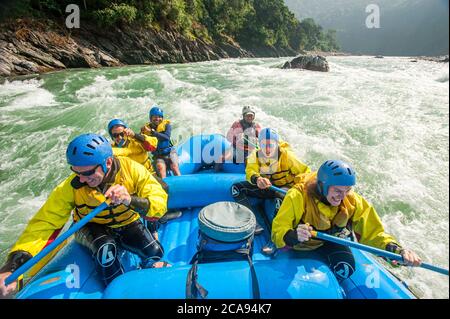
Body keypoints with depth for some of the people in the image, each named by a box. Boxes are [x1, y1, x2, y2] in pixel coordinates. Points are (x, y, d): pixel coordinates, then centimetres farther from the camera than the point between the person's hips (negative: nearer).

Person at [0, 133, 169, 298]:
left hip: (128, 224, 1)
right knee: (105, 246, -32)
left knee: (154, 252, -21)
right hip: (92, 228, 0)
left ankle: (149, 265, 16)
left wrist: (131, 200, -51)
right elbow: (45, 222, -23)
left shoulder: (131, 169, -28)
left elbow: (160, 203, -31)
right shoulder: (72, 186, -25)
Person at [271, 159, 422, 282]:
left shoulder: (353, 202, -18)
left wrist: (397, 250, -33)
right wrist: (293, 236, -55)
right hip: (298, 244, -2)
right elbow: (278, 232, -32)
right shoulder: (298, 196, -32)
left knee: (345, 269, -22)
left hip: (328, 240, 2)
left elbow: (373, 233, -14)